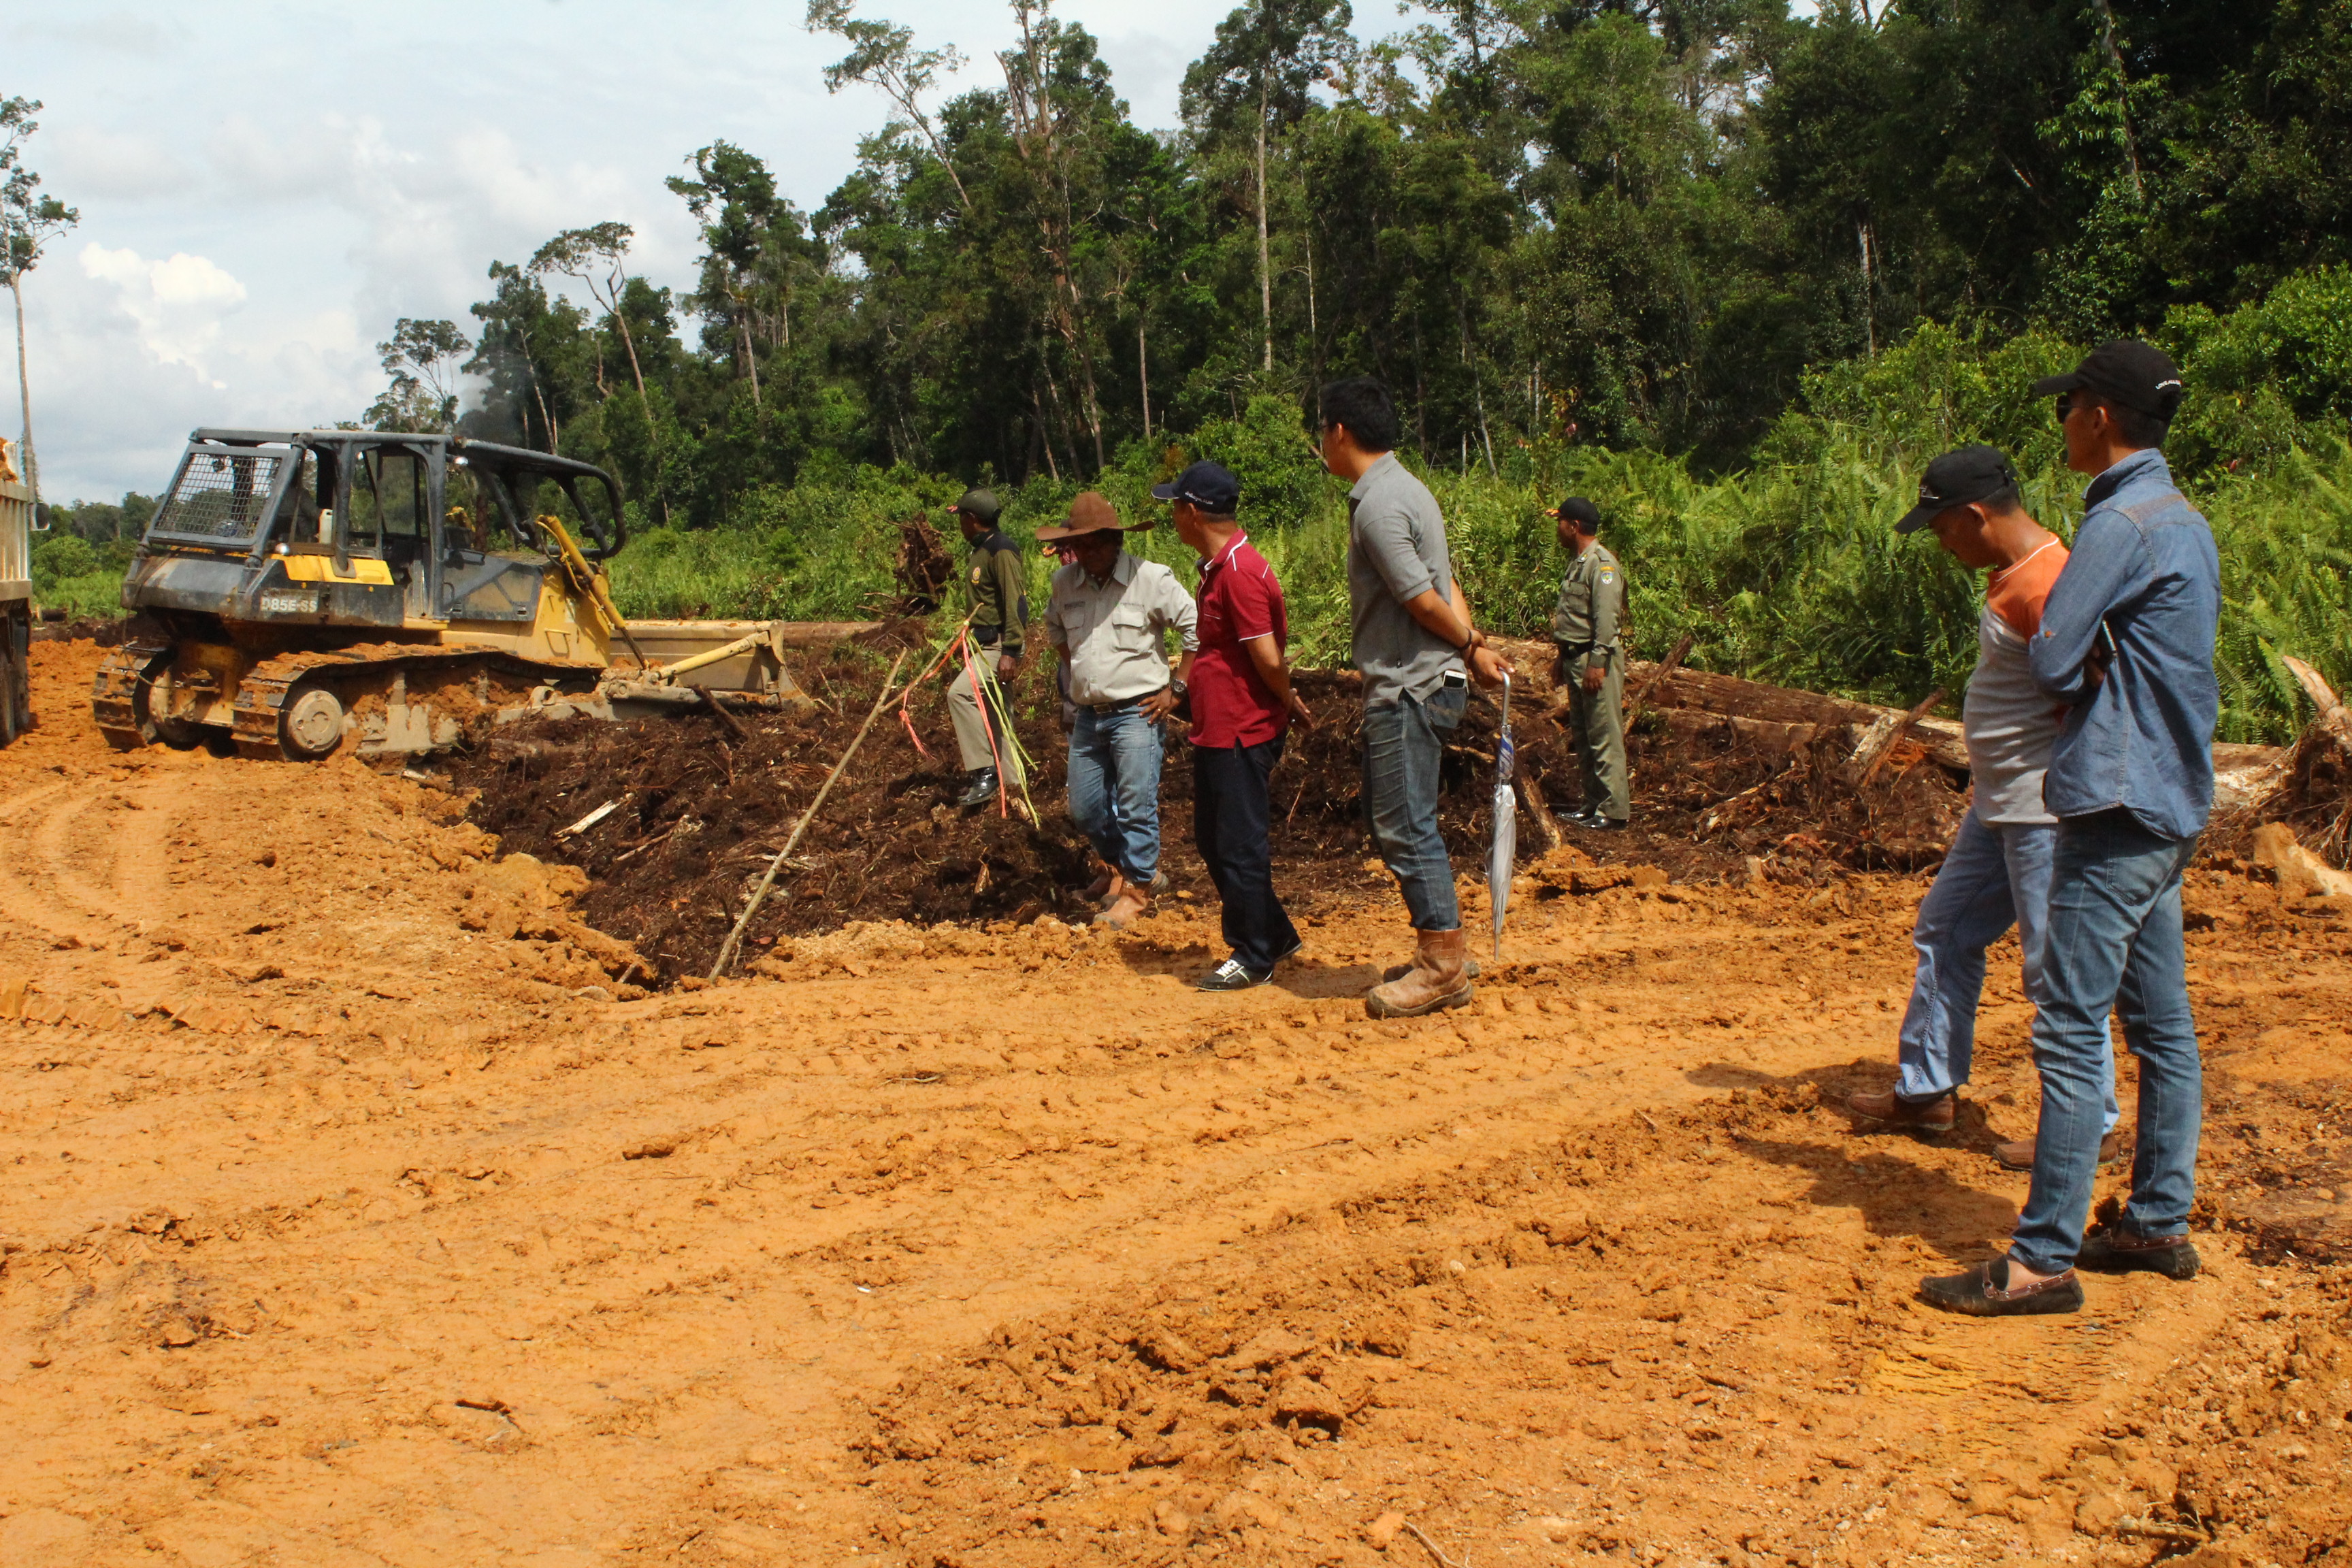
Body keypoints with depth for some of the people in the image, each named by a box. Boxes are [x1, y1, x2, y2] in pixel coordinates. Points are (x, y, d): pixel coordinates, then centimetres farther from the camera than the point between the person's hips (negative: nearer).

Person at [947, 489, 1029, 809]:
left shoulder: (1002, 551, -16)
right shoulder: (981, 551, 15)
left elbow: (1016, 602, -22)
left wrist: (1011, 651, -27)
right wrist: (971, 646, 25)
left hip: (999, 645, -11)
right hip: (984, 644, 11)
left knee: (961, 693, -23)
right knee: (993, 710, 13)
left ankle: (983, 772, -20)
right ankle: (1009, 779, 21)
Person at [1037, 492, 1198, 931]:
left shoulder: (1151, 579, -12)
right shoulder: (1064, 583, 4)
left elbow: (1197, 631, -9)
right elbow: (1055, 631, 25)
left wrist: (1176, 689, -9)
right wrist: (1079, 672, 14)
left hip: (1137, 713, -6)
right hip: (1089, 715, 6)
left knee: (1136, 807, -4)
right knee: (1085, 808, 12)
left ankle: (1137, 888, 12)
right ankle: (1125, 867, 34)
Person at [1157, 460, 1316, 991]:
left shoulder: (1240, 571, -20)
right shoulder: (1218, 567, 12)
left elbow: (1269, 658, -21)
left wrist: (1290, 705, -7)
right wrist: (1178, 684, 18)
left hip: (1243, 735, -11)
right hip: (1215, 729, 11)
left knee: (1240, 847, 0)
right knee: (1213, 841, 17)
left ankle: (1254, 958, 12)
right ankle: (1275, 936, 28)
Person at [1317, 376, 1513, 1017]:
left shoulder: (1378, 504, -18)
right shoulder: (1403, 488, 15)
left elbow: (1423, 599, -18)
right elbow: (1446, 586, 11)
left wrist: (1471, 650, -3)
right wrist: (1476, 646, 1)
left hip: (1411, 689, -10)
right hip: (1407, 684, 10)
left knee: (1406, 826, -5)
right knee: (1389, 822, 16)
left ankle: (1443, 967, 1)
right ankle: (1442, 953, 22)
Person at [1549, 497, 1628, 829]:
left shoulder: (1602, 563, -14)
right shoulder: (1578, 562, 17)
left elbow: (1606, 618, -20)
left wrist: (1597, 663, -24)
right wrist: (1563, 659, 23)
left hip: (1596, 661, -10)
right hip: (1575, 660, 10)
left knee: (1604, 737, -8)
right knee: (1582, 736, 13)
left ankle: (1613, 811, -5)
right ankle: (1593, 803, 21)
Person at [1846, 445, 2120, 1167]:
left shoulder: (2044, 585, -21)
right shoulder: (2010, 575, 11)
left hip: (2043, 811, -11)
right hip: (1999, 806, 11)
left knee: (2055, 966, -2)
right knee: (1945, 931, 17)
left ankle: (2089, 1126, 10)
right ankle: (1927, 1090, 28)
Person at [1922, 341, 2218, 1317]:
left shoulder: (2121, 523, -16)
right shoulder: (2186, 521, 14)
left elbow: (2052, 663, -15)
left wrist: (2084, 669, 6)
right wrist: (2098, 667, -2)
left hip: (2120, 807, -10)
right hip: (2173, 803, 10)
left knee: (2072, 1030, -9)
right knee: (2161, 1022, 14)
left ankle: (2044, 1259, -7)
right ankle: (2160, 1224, 23)